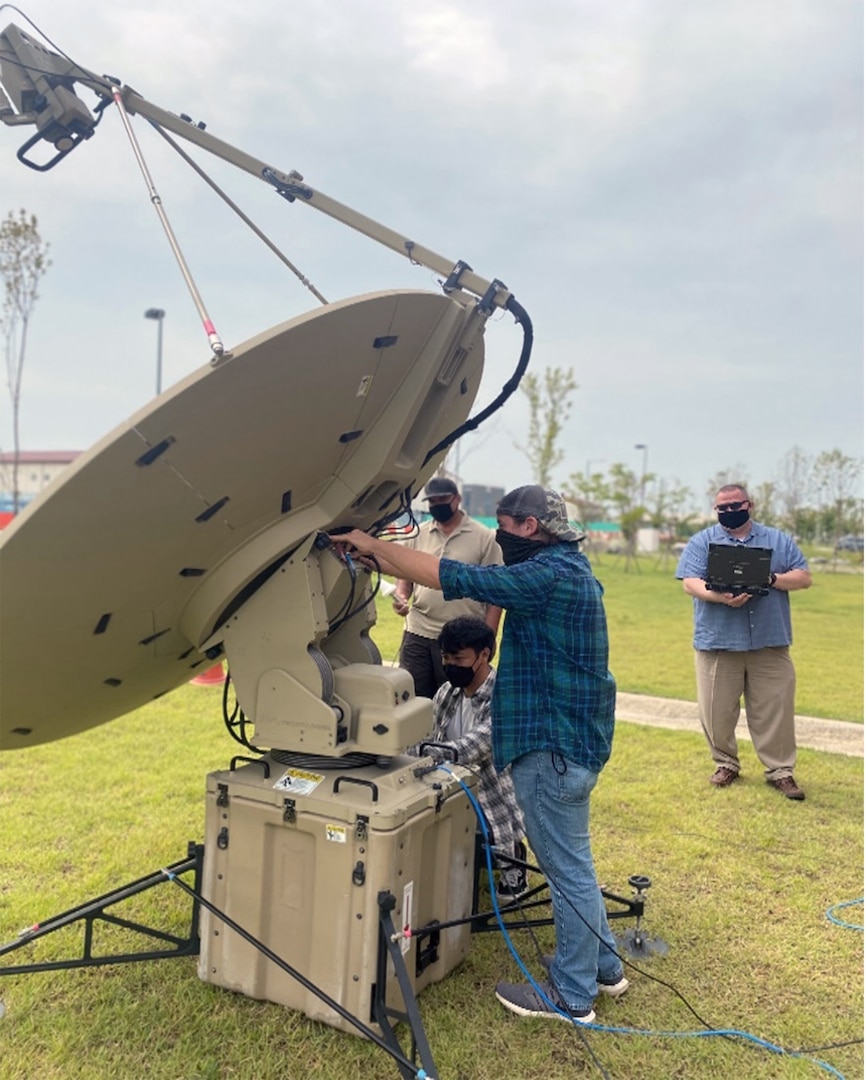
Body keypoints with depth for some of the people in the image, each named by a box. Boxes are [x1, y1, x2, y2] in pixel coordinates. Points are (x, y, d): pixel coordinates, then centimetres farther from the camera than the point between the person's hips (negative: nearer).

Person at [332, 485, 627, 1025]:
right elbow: (493, 582, 15)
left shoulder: (548, 576, -22)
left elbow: (456, 577, -25)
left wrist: (372, 544, -18)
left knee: (569, 869, 4)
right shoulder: (567, 568, 12)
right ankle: (603, 967, 38)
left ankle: (571, 997, 20)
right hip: (572, 737, 11)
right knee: (572, 862, 23)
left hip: (553, 746, -11)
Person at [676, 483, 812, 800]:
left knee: (775, 710, 4)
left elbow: (804, 577, 5)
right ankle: (725, 763, 25)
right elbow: (690, 582, -6)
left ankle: (780, 770, 17)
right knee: (717, 711, 6)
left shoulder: (779, 540, 11)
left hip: (769, 644, 1)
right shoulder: (702, 541, 5)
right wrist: (721, 597, -24)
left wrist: (774, 579, -14)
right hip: (717, 643, 0)